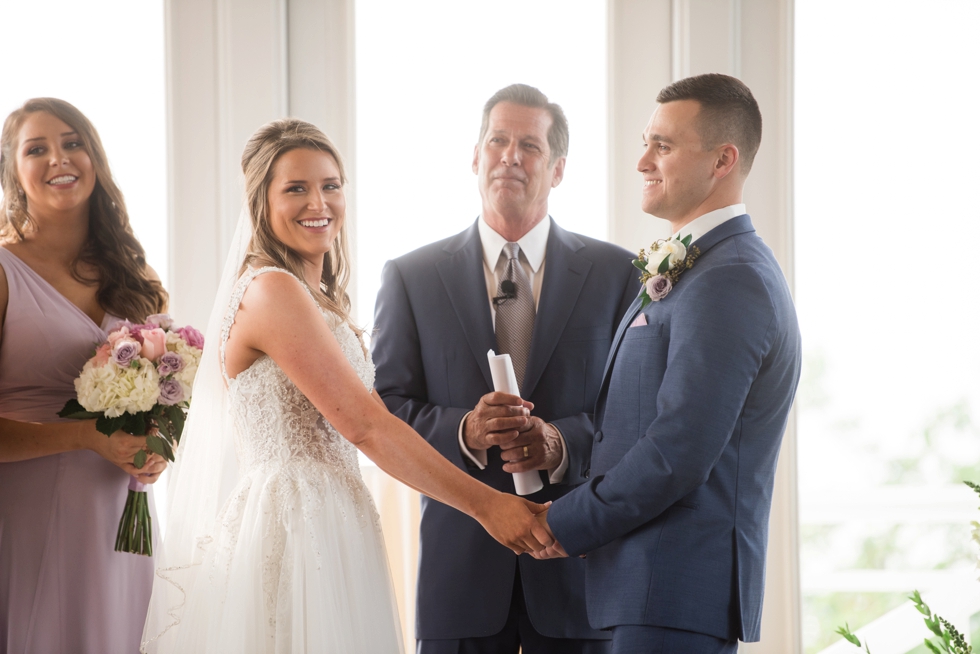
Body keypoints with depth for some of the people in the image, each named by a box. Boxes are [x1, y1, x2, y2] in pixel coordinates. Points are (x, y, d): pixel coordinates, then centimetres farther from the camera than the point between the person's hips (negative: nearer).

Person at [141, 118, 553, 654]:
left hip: (328, 527, 9)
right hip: (292, 529, -9)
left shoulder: (319, 297, 16)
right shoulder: (270, 290, -13)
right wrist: (485, 503, -15)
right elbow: (364, 425, -17)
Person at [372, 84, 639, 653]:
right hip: (461, 565, 0)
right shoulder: (411, 277, 7)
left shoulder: (616, 274, 6)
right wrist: (464, 432, -15)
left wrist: (563, 442, -16)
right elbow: (385, 412, 4)